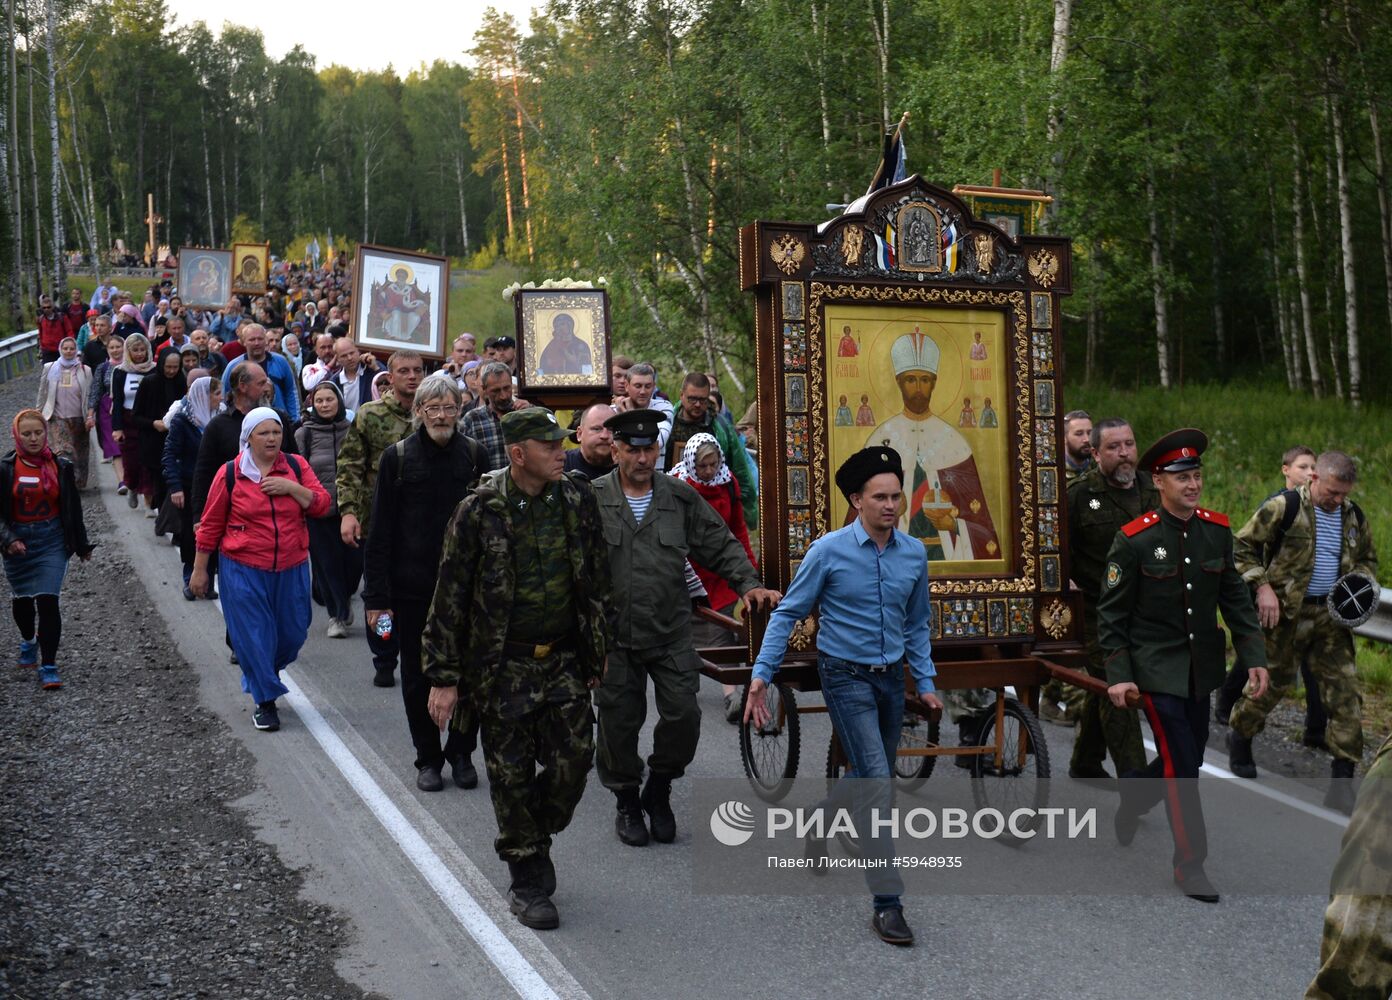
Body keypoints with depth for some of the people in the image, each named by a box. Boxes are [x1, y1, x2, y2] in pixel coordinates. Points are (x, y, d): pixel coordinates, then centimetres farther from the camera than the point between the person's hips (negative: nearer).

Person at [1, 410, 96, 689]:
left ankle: (48, 667, -6)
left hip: (52, 540, -1)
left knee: (47, 600, -12)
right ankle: (28, 641, 48)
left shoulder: (60, 467, -1)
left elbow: (72, 508, 8)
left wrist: (81, 545, 14)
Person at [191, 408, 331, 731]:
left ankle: (265, 674, 40)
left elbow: (321, 505, -2)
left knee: (293, 632, 11)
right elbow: (211, 525, 1)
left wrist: (291, 487, -16)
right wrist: (199, 569, 3)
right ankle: (265, 701, 11)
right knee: (253, 634, -2)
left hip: (291, 570, 3)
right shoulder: (230, 474, -4)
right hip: (244, 570, -3)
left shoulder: (296, 466, 3)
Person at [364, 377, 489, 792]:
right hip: (413, 587, -1)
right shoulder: (397, 458, -3)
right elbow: (380, 531, -2)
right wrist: (376, 595, -6)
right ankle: (428, 758, 22)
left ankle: (461, 753, 21)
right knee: (417, 677, 8)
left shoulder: (474, 455, 1)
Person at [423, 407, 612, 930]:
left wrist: (598, 651, 14)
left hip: (564, 660, 3)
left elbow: (598, 580, 12)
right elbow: (450, 598, -8)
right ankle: (526, 881, 17)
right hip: (503, 667, -3)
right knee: (512, 775, 3)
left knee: (574, 760, -1)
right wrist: (443, 678, -8)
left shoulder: (577, 500, 0)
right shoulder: (478, 513, -12)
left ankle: (535, 839, 27)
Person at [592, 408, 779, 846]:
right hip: (614, 634, -1)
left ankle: (658, 793, 19)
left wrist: (748, 583, -3)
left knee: (683, 715, -5)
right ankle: (627, 803, 26)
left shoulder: (682, 498, 6)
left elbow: (720, 546, 11)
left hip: (671, 633, 1)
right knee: (618, 722, 5)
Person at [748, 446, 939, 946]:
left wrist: (925, 682, 11)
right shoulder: (829, 551, -12)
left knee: (874, 778, 17)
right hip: (846, 676, -5)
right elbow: (788, 613, -6)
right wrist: (761, 673, -12)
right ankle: (887, 902, -14)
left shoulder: (913, 553, 1)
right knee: (876, 782, -15)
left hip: (891, 678, 6)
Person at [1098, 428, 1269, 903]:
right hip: (1157, 668, -5)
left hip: (1201, 667, 5)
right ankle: (1190, 865, 6)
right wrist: (1118, 676, -12)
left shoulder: (1217, 530, 0)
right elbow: (1111, 613, -8)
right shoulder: (1133, 539, -13)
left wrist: (1254, 657, -1)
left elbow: (1235, 597, 6)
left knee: (1188, 759, 15)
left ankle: (1132, 793, 45)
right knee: (1182, 764, -6)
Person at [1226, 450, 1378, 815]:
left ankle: (1342, 777, 1)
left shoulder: (1353, 517, 7)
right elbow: (1243, 546, -6)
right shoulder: (1283, 507, -10)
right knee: (1272, 681, 8)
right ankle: (1240, 736, 38)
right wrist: (1262, 586, -16)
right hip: (1286, 613, -4)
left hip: (1331, 616, 4)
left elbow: (1368, 559, 22)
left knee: (1345, 690, -3)